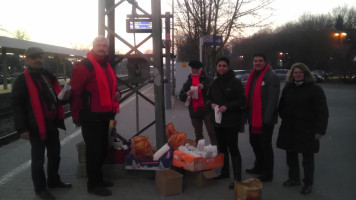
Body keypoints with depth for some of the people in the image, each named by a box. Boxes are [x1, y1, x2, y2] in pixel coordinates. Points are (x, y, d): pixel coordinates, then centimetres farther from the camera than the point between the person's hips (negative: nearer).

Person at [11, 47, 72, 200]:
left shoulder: (48, 77, 12)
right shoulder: (22, 80, -10)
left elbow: (56, 97, 23)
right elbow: (16, 105, -13)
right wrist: (22, 128, -18)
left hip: (52, 124, 7)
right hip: (36, 126, -7)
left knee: (55, 154, 17)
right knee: (38, 159, 4)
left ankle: (53, 181, 35)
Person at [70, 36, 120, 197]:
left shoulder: (107, 66, 15)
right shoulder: (85, 66, -14)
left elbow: (111, 85, 28)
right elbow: (75, 91, -18)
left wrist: (116, 93, 4)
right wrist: (77, 115, -17)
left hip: (103, 115, 9)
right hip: (91, 116, -9)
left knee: (102, 148, 17)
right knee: (93, 150, 0)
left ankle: (97, 178, 32)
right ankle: (93, 184, 12)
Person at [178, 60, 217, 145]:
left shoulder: (207, 80, 0)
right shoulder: (188, 82, 14)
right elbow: (181, 96, 10)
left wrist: (204, 87, -27)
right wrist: (187, 94, -12)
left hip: (206, 110, -4)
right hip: (194, 112, 5)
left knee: (212, 133, -7)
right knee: (198, 134, 13)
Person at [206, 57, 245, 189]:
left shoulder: (235, 82, -9)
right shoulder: (214, 83, 10)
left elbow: (241, 100, -10)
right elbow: (208, 98, 18)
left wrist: (227, 106, -21)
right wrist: (211, 104, -5)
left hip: (231, 121, -7)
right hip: (217, 120, 7)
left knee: (233, 149, -6)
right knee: (221, 147, 18)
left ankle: (237, 178, -1)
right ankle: (225, 172, 34)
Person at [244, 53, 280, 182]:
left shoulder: (271, 77, -12)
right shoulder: (252, 76, 14)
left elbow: (272, 99, -19)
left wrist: (267, 118, -23)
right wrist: (247, 114, 12)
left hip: (265, 119, -9)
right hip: (253, 118, 9)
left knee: (265, 146, 0)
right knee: (254, 142, 20)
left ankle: (267, 173, 12)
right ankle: (259, 167, 38)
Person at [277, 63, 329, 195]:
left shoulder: (315, 89, -6)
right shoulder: (288, 88, 10)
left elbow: (322, 112, -9)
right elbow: (281, 106, 21)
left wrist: (319, 130, -13)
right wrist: (285, 117, 7)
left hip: (307, 130, -5)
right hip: (289, 129, 5)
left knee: (307, 157, 4)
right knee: (291, 155, 13)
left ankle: (308, 183, 16)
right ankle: (294, 178, 31)